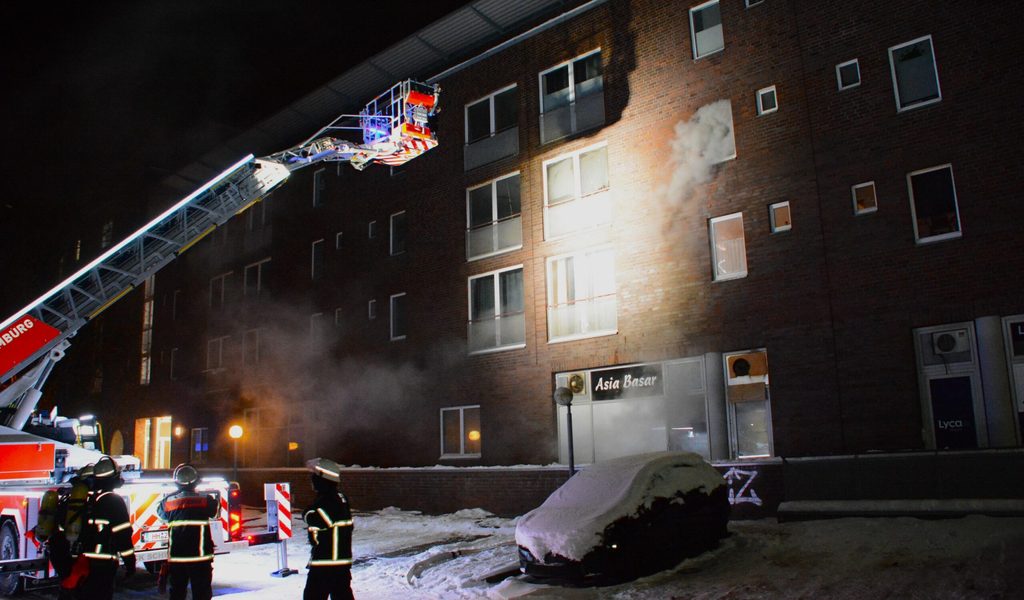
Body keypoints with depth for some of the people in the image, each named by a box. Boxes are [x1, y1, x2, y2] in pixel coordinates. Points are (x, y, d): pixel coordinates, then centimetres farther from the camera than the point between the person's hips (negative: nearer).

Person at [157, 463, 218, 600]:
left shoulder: (168, 501, -3)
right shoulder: (205, 500, -9)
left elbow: (160, 512, 18)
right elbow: (215, 511, 11)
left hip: (175, 557, 3)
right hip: (200, 557, -3)